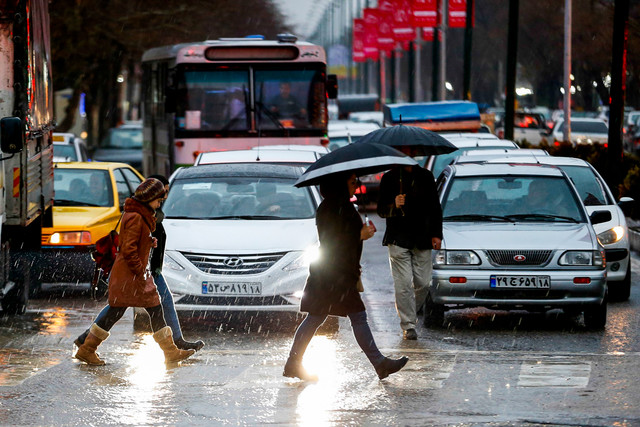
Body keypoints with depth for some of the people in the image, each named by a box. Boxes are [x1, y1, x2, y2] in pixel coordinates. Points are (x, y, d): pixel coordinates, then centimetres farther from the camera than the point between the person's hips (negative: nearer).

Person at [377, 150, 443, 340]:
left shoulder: (425, 177, 10)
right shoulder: (389, 178, 4)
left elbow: (435, 208, 14)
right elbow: (381, 210, 3)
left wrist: (436, 234, 6)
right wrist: (395, 206, -19)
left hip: (422, 239, 2)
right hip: (398, 240, -2)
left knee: (423, 283, 1)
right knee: (403, 283, -8)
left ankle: (411, 313, 25)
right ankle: (408, 326, -4)